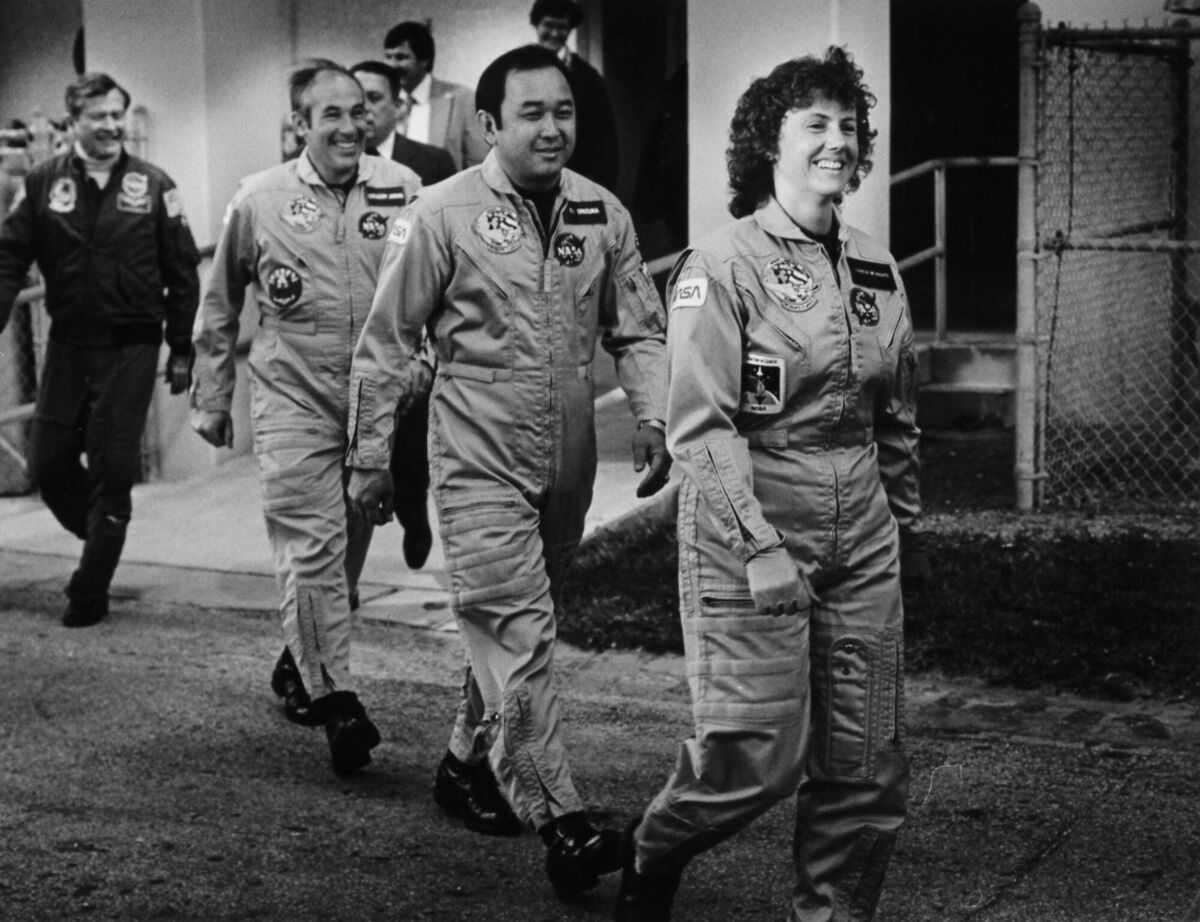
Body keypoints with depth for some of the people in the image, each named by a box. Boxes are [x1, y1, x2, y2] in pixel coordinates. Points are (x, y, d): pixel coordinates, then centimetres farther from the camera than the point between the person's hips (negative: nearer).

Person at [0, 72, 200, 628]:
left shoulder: (153, 186, -2)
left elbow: (182, 273, 1)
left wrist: (181, 350, 0)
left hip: (131, 347, -2)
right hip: (67, 344, 2)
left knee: (113, 470, -2)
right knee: (49, 465, 6)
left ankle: (91, 592, 10)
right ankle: (101, 538, 34)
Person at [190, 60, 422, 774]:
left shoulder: (400, 189, 0)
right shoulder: (260, 200, -1)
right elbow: (219, 308, 10)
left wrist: (427, 360, -1)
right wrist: (213, 401, 12)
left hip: (379, 398, 2)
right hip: (294, 399, -2)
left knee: (349, 549, 13)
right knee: (312, 547, -12)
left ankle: (301, 666, 34)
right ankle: (336, 700, -8)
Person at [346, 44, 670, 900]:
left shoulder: (603, 214, 3)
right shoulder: (443, 213, -8)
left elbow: (638, 330, 10)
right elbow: (388, 342, -2)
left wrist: (653, 418, -6)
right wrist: (370, 457, -1)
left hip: (567, 465, 5)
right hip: (479, 462, -5)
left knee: (516, 628, 17)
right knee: (519, 633, -11)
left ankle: (470, 764, 38)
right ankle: (561, 822, -11)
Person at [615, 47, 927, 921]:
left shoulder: (874, 266, 10)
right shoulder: (721, 266, -9)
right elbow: (700, 424, -15)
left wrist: (903, 518, 19)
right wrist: (758, 545, -20)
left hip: (861, 538, 6)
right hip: (750, 531, -6)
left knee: (867, 764, 6)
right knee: (756, 757, -3)